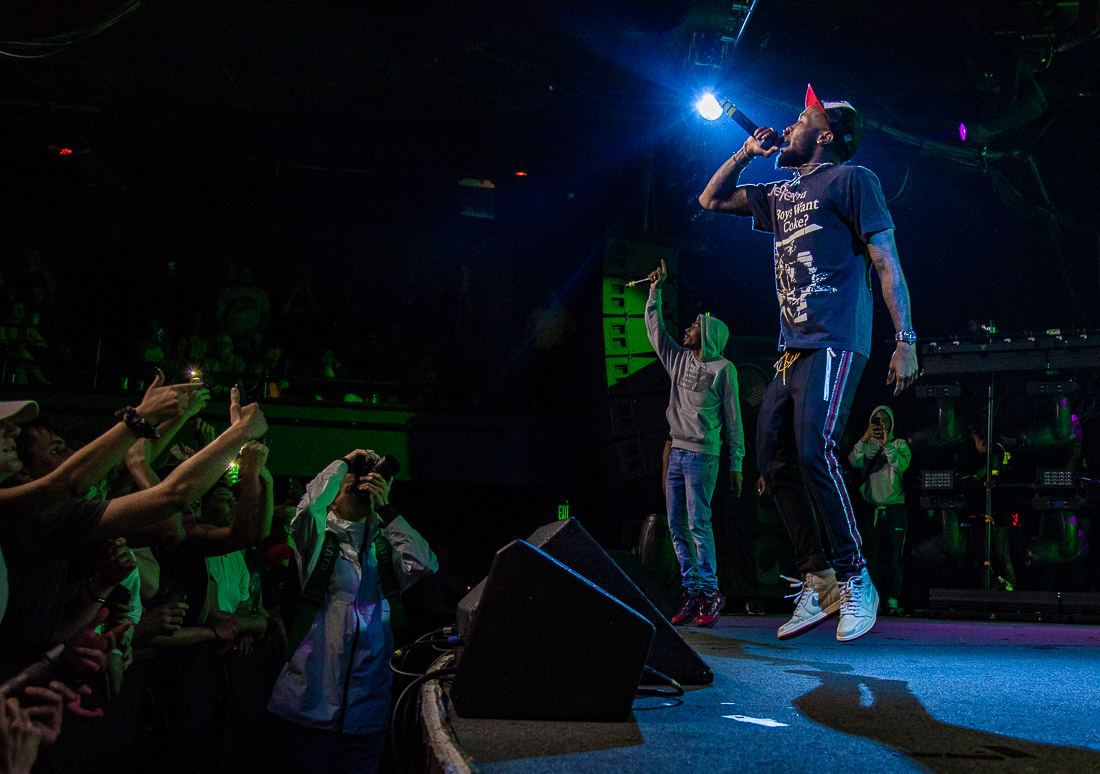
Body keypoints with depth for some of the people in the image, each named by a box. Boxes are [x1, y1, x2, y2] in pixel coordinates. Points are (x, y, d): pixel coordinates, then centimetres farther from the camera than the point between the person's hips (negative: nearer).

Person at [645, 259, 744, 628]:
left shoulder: (723, 368, -2)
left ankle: (710, 594, -11)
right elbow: (655, 329, 26)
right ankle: (691, 591, 7)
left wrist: (736, 462, -5)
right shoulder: (679, 360, 15)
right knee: (677, 526, 3)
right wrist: (654, 293, 23)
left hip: (703, 455, -7)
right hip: (677, 453, 7)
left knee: (698, 523, -14)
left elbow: (732, 417, -2)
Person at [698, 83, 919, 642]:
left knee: (811, 449, -23)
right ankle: (816, 583, 5)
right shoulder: (780, 195, 23)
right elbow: (711, 199, 35)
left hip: (834, 344, -8)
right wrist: (747, 152, 23)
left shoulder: (850, 179, 2)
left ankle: (854, 579, -13)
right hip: (791, 349, 8)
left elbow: (887, 263, -4)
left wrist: (905, 338, -12)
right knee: (774, 461, 1)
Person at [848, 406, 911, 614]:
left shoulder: (899, 444, 10)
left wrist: (887, 444, -20)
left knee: (894, 556, -3)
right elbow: (854, 461, -8)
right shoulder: (866, 445, 13)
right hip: (871, 508, 1)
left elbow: (902, 465, -9)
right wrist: (864, 439, -21)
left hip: (895, 508, -1)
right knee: (869, 554, -5)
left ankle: (892, 600, -1)